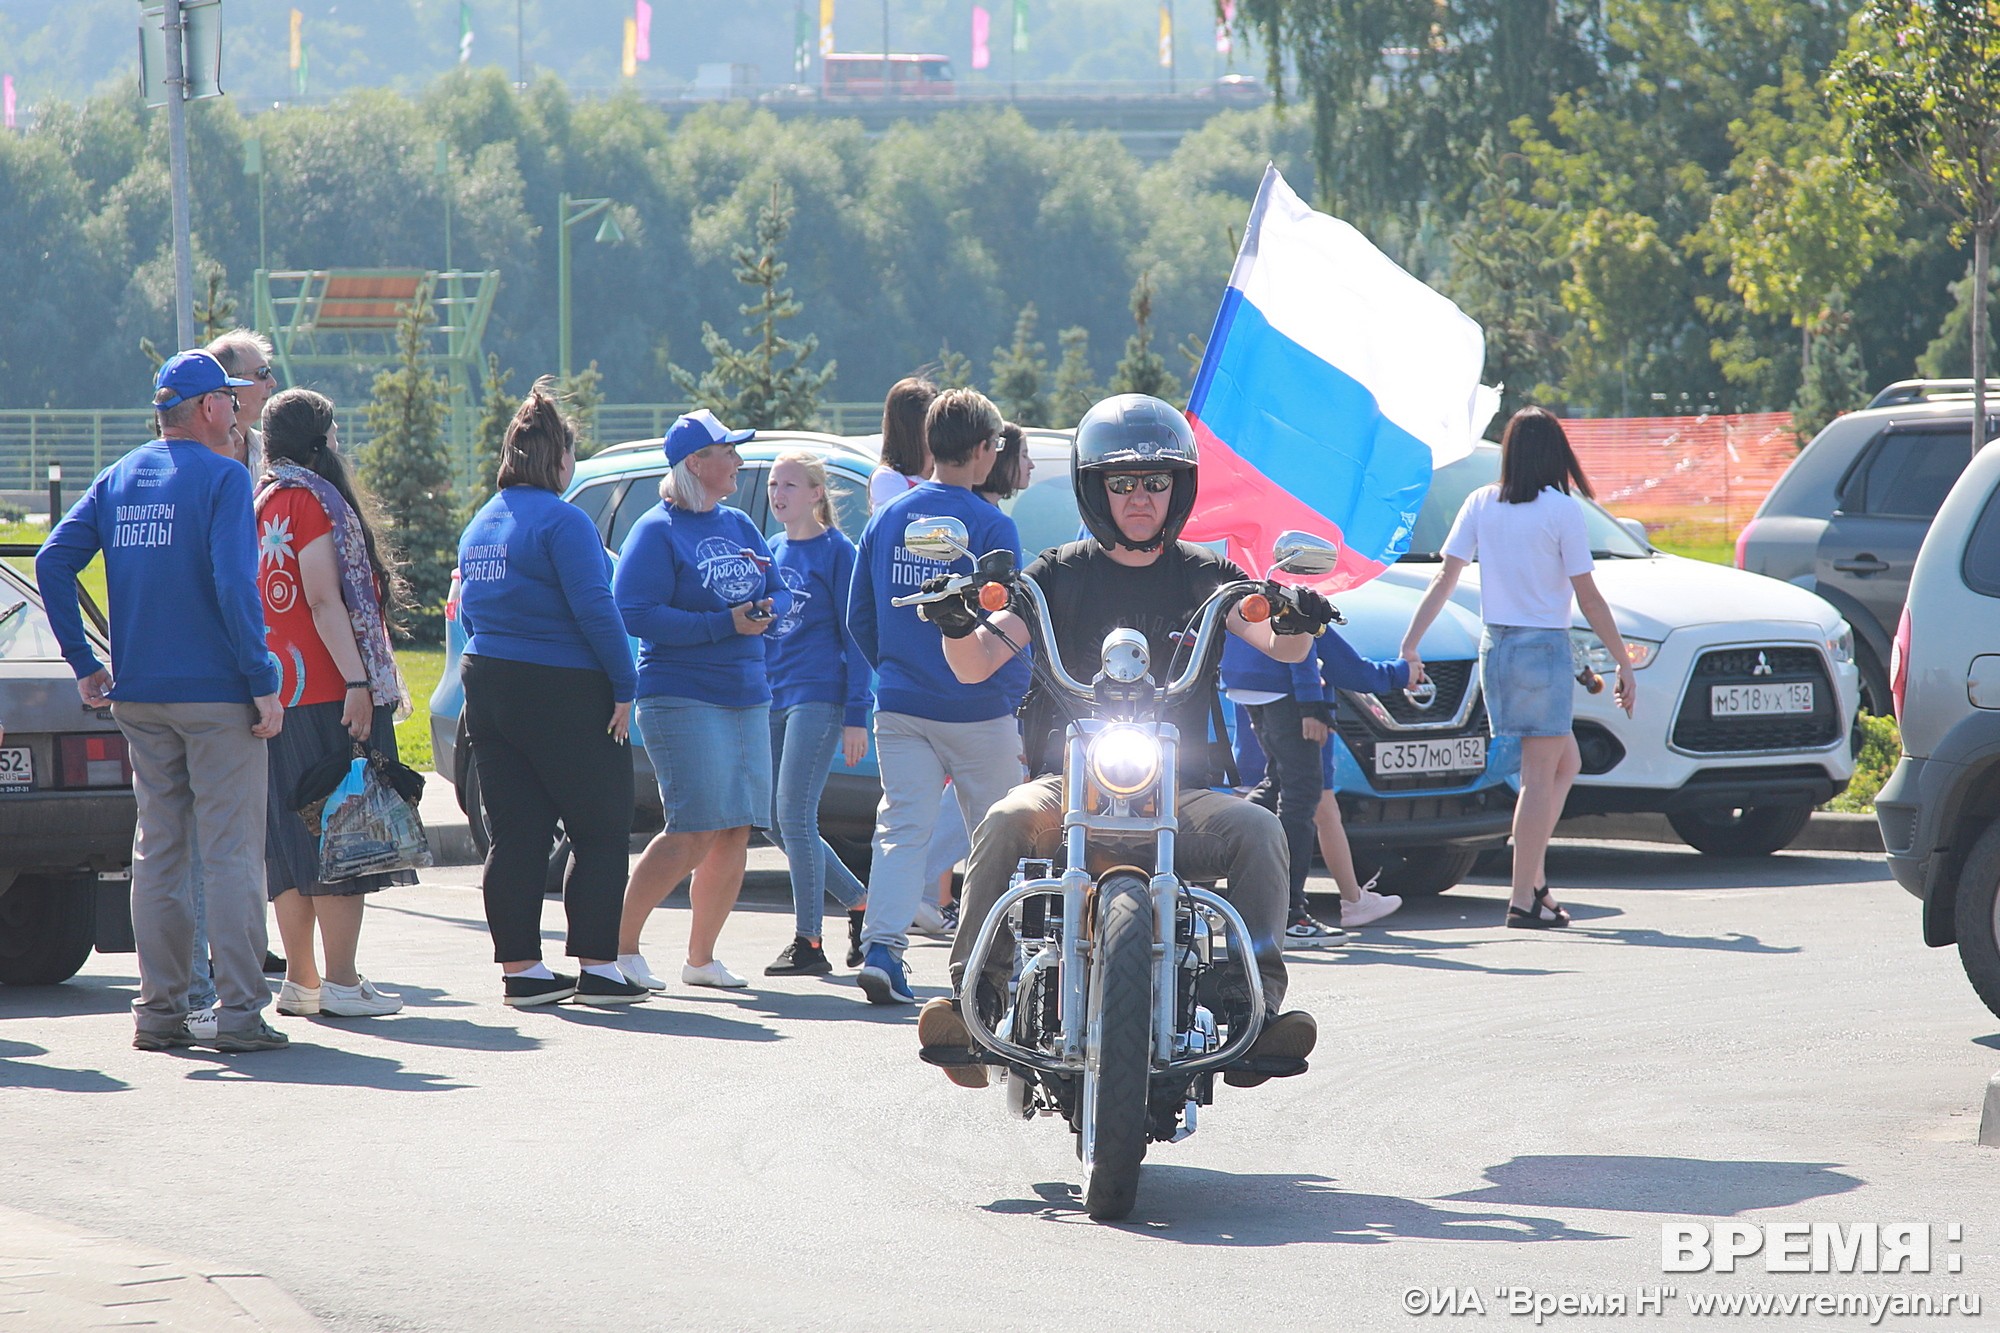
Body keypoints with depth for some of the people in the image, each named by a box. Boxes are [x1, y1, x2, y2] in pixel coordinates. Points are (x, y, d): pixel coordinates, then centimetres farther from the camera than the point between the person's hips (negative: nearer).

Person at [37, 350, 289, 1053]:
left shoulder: (119, 478, 10)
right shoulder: (222, 478, -9)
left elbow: (53, 563, 5)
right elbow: (234, 585, -19)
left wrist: (84, 662, 8)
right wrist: (264, 684, -15)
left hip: (140, 698, 6)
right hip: (217, 695, -6)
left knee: (158, 852, 11)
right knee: (231, 854, -3)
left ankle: (158, 1009, 12)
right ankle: (239, 1012, -6)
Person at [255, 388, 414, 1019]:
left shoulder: (263, 501, 15)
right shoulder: (313, 500, -10)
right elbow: (325, 602, -17)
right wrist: (359, 681, -20)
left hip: (277, 693, 9)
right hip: (328, 693, -9)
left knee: (295, 841, 11)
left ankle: (299, 980, 12)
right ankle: (341, 981, -7)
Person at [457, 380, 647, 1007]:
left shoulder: (480, 525, 12)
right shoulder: (561, 521, -13)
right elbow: (594, 607, -19)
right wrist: (624, 685, -14)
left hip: (488, 688, 7)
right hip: (563, 691, -7)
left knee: (515, 835, 9)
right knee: (601, 833, 2)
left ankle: (520, 967, 7)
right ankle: (597, 967, -2)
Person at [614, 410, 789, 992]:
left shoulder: (739, 526, 15)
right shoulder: (658, 531, -7)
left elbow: (781, 594, 18)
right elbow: (635, 614, -16)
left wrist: (767, 608, -7)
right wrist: (725, 624, -19)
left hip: (747, 698, 7)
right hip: (682, 698, -7)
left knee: (736, 833, 4)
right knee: (694, 831, -15)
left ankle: (702, 957, 14)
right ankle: (620, 945, -7)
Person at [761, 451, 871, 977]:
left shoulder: (837, 551, -3)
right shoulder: (772, 553, 15)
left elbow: (854, 635, -6)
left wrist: (857, 715, -10)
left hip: (818, 697, -7)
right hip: (772, 698, 7)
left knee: (794, 815, -11)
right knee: (778, 820, 4)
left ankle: (807, 944, -6)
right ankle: (860, 902, 21)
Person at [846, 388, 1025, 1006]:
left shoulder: (886, 519, 6)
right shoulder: (990, 526, -10)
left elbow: (858, 619, 11)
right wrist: (1018, 698, 1)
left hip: (901, 708, 4)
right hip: (977, 709, -4)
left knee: (902, 829, 0)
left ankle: (881, 948, -18)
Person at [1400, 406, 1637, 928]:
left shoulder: (1480, 504, 3)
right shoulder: (1561, 510, -10)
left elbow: (1443, 580, 0)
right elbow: (1588, 598, -9)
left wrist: (1410, 648, 2)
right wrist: (1624, 664, -2)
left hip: (1495, 647, 6)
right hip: (1545, 647, -6)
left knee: (1566, 762, 19)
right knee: (1539, 777, -1)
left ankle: (1535, 876, 13)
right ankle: (1524, 900, -4)